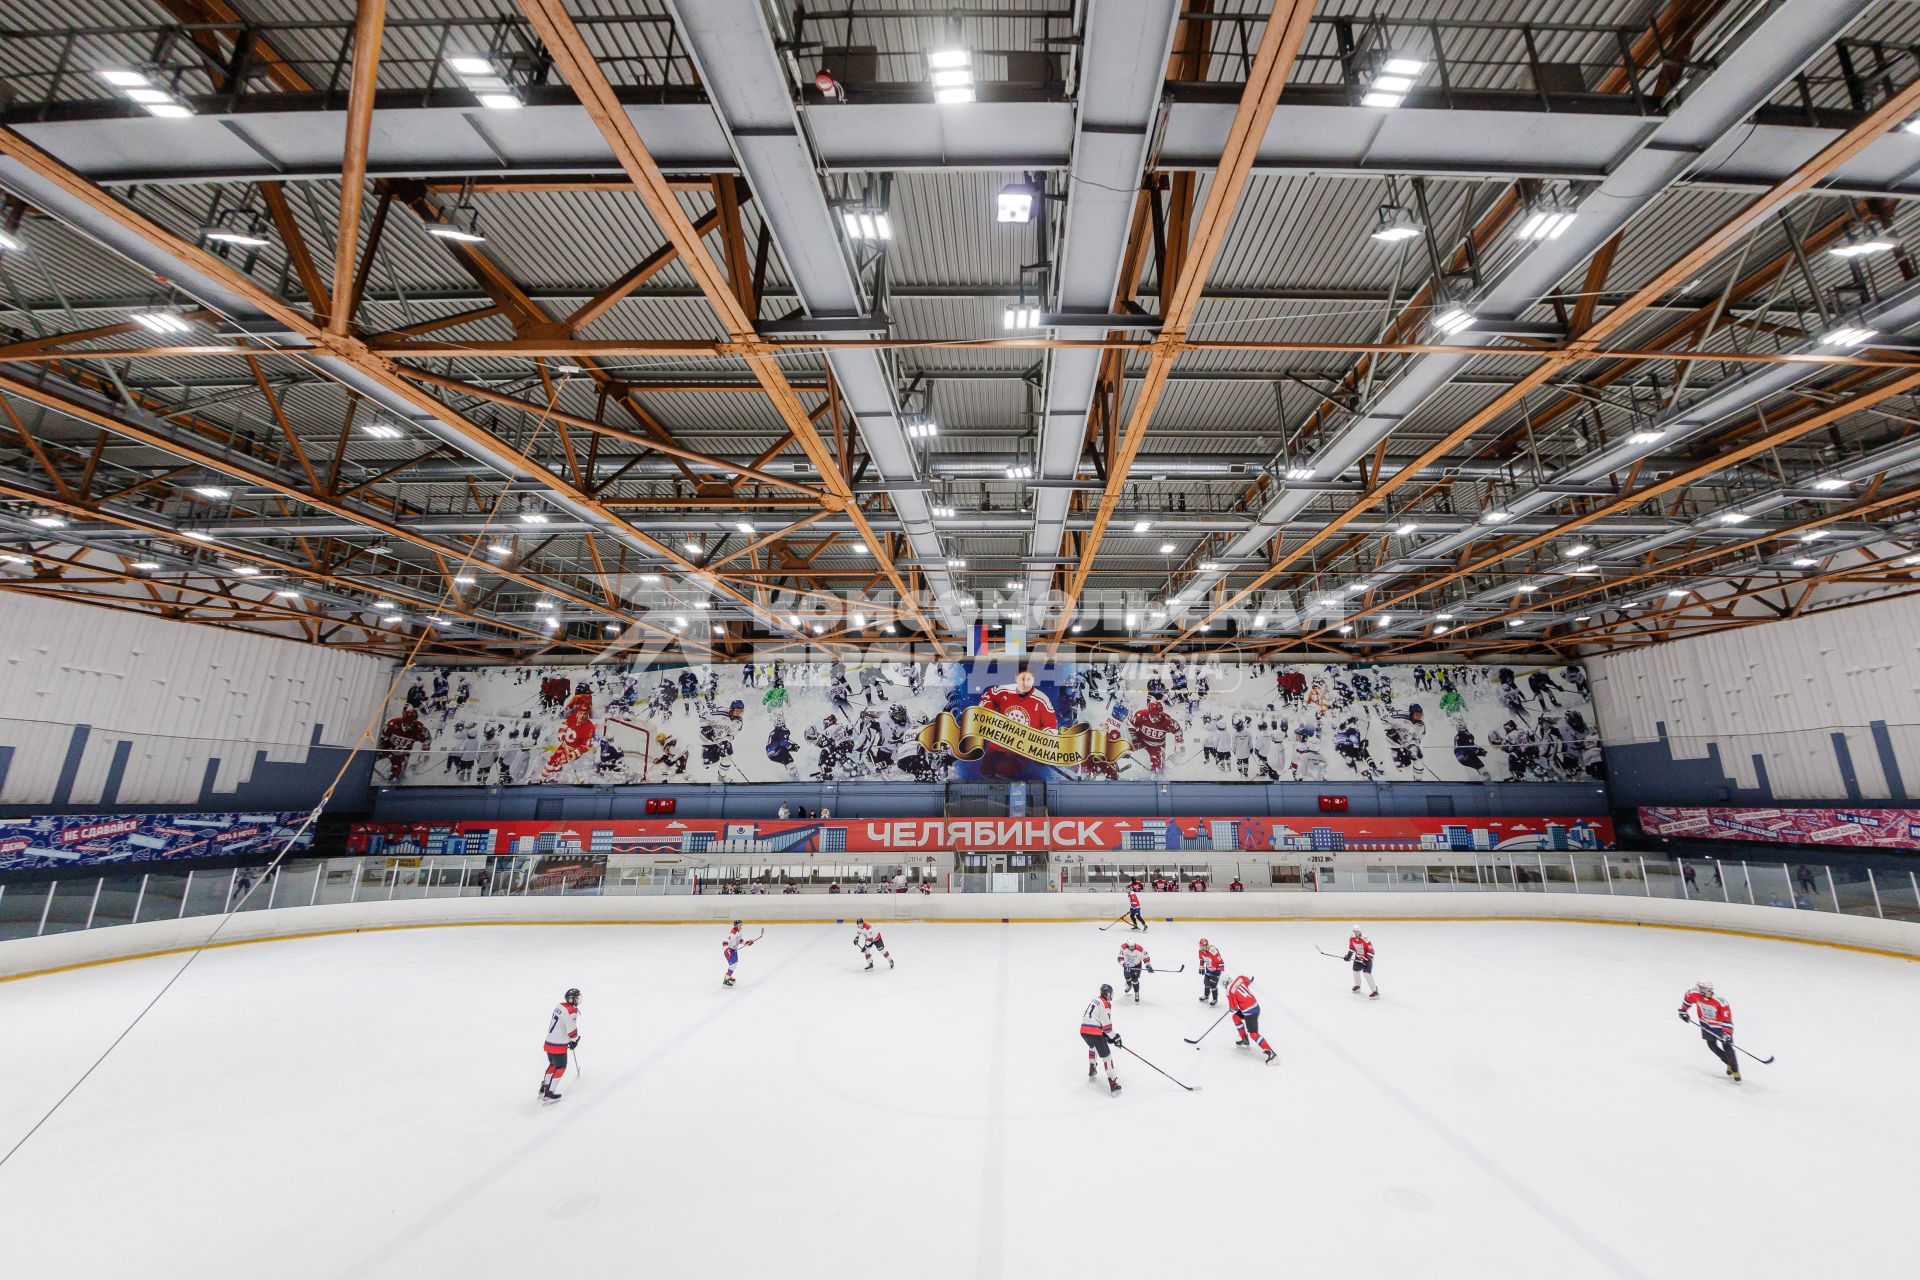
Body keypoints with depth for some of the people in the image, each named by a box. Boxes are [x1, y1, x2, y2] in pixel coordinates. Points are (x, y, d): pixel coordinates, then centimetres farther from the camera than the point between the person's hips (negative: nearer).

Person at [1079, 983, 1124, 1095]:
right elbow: (1106, 1024, -11)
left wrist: (1107, 1035, 22)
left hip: (1084, 1030, 8)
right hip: (1094, 1032, -8)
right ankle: (1112, 1083, -4)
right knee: (1106, 1055, -1)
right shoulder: (1106, 1004, -7)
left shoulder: (1096, 999, 19)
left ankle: (1091, 1071, 44)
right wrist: (1114, 1037, -1)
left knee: (1093, 1046, 34)